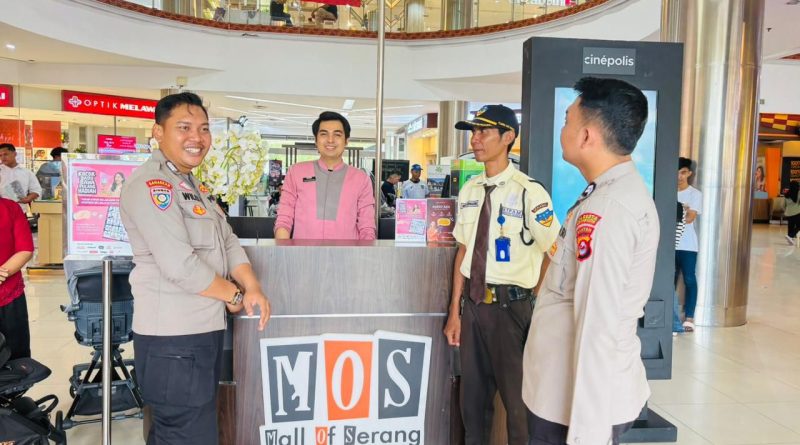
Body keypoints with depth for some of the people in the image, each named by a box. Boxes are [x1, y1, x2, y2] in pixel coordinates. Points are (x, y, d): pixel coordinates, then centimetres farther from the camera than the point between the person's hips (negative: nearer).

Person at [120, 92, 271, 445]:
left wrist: (253, 288, -5)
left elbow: (227, 241, 13)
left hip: (205, 328, 10)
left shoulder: (193, 185, 16)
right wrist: (234, 295, -11)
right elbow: (180, 265, -25)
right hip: (173, 337, -10)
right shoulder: (151, 184, -17)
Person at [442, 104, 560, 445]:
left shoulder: (528, 192, -15)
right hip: (473, 301, 6)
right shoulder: (469, 191, 5)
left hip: (510, 305, -6)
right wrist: (455, 311, 11)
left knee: (516, 395, 10)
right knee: (472, 393, 18)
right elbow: (463, 251, 10)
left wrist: (537, 310, -8)